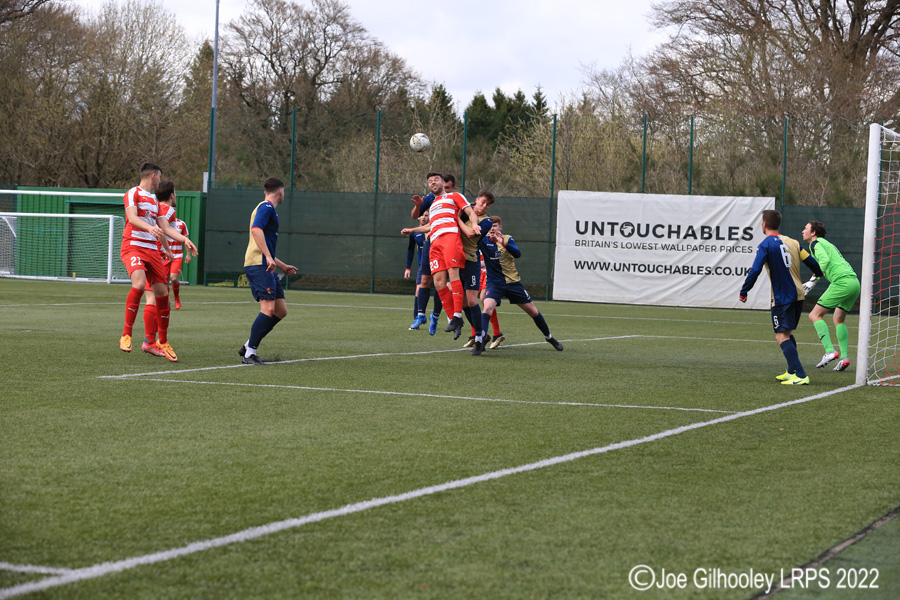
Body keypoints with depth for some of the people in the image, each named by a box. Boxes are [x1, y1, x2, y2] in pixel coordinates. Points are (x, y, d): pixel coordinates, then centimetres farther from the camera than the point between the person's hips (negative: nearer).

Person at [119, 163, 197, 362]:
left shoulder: (154, 201, 25)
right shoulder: (133, 193, -1)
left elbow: (165, 228, 23)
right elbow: (132, 217, -18)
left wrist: (184, 239, 9)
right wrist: (150, 228, -35)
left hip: (152, 250, 8)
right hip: (133, 246, -8)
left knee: (162, 293, 4)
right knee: (140, 283, -31)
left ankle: (162, 342, 16)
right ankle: (126, 335, -25)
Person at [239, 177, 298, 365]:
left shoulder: (267, 208, 27)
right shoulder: (267, 207, -4)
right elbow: (256, 230, -22)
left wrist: (283, 266, 38)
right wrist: (268, 257, -28)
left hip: (264, 266, 10)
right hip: (258, 265, -10)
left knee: (281, 311, 5)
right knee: (269, 308, -18)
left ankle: (248, 347, 8)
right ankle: (250, 352, -18)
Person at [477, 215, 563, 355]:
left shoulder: (508, 239, -3)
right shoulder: (484, 241, -4)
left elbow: (517, 253, -20)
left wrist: (504, 244, -38)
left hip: (513, 282, 2)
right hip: (494, 283, -2)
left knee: (533, 312, 10)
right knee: (487, 308, -29)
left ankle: (549, 337, 32)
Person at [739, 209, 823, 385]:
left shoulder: (766, 245, -9)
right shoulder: (793, 242, 9)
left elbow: (755, 271, -17)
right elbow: (811, 262, 15)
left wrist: (743, 292, -7)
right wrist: (818, 273, 38)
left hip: (782, 298, -7)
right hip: (798, 295, 7)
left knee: (782, 336, -9)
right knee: (788, 334, 22)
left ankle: (801, 376, -20)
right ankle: (792, 372, 27)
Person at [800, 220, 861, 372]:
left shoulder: (816, 244, 1)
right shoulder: (828, 244, 29)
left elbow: (825, 260, -16)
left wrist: (813, 280, -18)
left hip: (842, 282, -9)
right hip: (854, 281, 9)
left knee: (815, 315, -6)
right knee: (838, 320, 20)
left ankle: (830, 351, -18)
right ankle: (844, 357, 9)